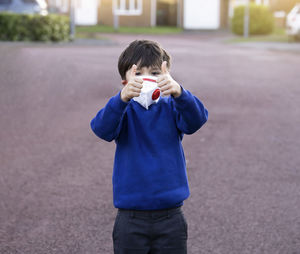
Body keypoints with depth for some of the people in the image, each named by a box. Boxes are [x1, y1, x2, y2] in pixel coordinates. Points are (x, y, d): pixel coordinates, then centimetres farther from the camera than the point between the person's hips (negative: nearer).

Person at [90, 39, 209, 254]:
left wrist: (178, 92, -42)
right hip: (131, 218, 0)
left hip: (171, 217, 1)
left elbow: (196, 119, -21)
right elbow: (102, 128, -23)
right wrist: (123, 97, -43)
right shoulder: (124, 111, -2)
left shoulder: (171, 108, 0)